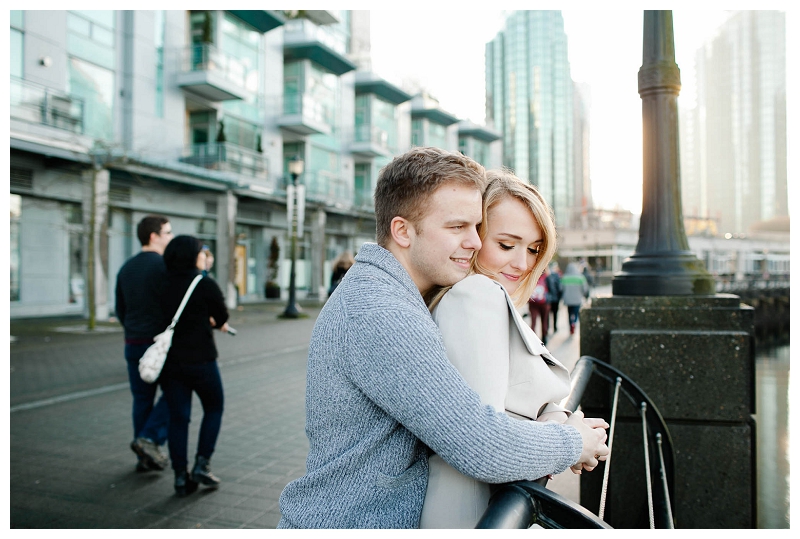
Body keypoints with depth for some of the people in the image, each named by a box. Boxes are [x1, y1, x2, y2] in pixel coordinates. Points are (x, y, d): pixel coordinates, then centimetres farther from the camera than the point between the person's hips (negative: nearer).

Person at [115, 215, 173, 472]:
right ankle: (150, 439, -2)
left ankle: (145, 457, 18)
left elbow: (120, 310, 16)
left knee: (142, 398, 12)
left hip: (133, 344, 7)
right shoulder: (164, 265, -14)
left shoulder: (126, 268, 10)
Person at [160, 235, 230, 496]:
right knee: (214, 408, 16)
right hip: (200, 360, -4)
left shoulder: (164, 285, 2)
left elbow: (163, 317, 11)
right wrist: (217, 323, 24)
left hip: (170, 361, 4)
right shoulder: (206, 285, -11)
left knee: (178, 417, 11)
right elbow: (222, 318, 0)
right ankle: (202, 464, 11)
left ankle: (181, 476, 14)